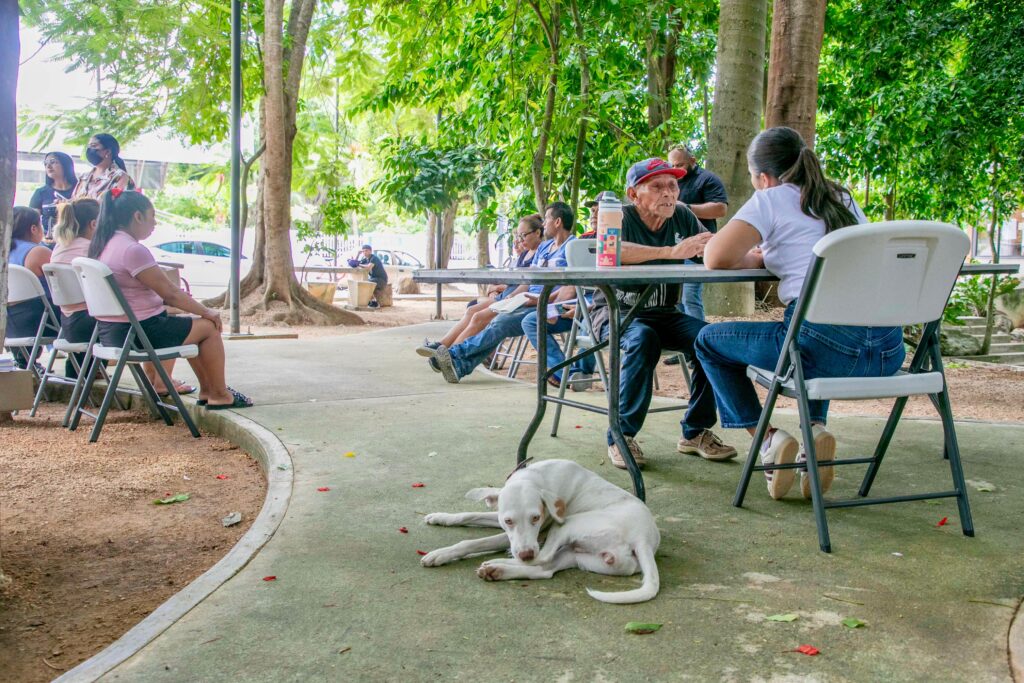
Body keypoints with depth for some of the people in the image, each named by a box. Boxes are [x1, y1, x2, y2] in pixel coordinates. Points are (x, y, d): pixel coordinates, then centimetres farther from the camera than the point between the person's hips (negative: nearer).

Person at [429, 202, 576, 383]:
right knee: (497, 323, -16)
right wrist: (509, 299, 5)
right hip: (530, 300, 8)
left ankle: (455, 354, -30)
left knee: (502, 322, -25)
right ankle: (459, 366, -30)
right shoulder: (544, 247, 25)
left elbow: (571, 288, -15)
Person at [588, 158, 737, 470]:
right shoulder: (622, 218, -12)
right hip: (616, 311, -5)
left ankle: (695, 432, -5)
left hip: (663, 313, 5)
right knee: (643, 339, -36)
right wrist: (671, 252, -46)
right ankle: (622, 436, -22)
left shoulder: (682, 217, 3)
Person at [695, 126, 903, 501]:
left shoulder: (772, 199, 3)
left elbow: (715, 258, -6)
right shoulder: (844, 198, 22)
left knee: (709, 341, 16)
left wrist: (756, 258, 14)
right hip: (888, 350, 7)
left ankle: (768, 438, 6)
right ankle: (816, 429, 21)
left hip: (827, 344, -6)